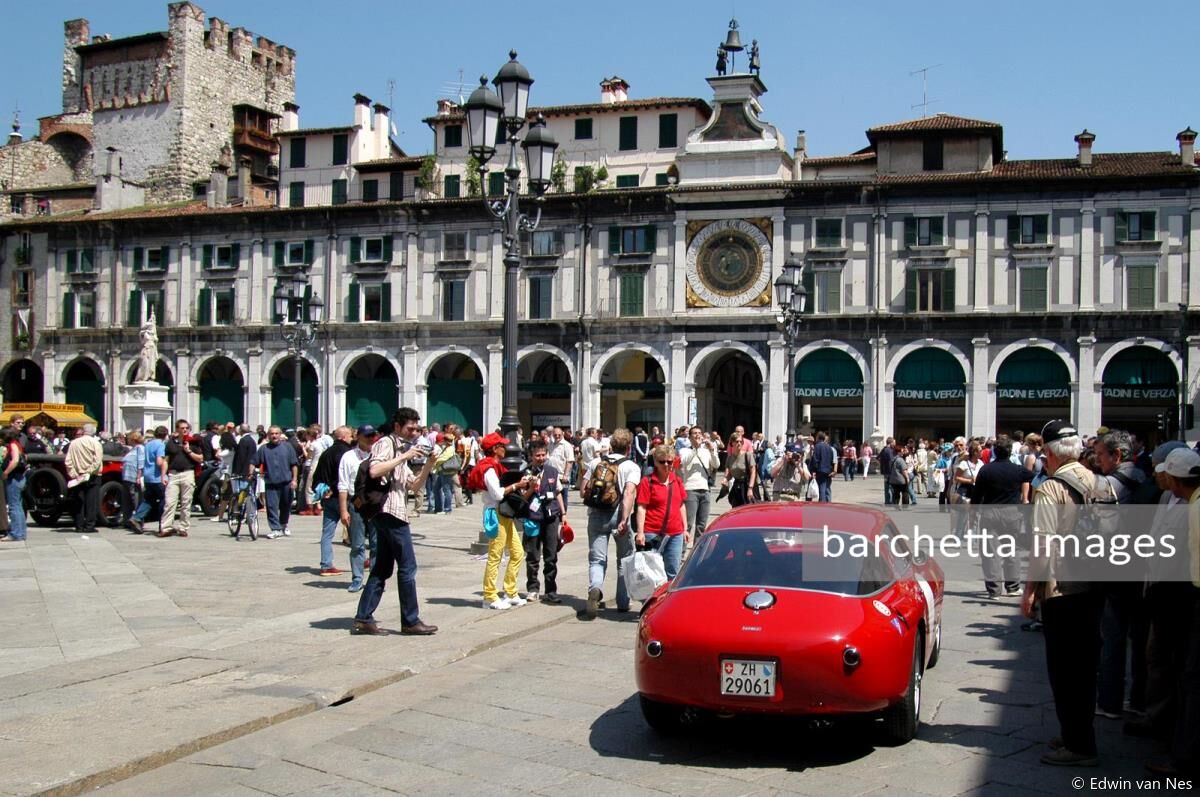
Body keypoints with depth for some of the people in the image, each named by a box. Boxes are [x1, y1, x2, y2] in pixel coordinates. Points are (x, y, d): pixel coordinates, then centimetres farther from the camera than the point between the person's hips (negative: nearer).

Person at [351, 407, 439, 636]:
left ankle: (363, 619, 10)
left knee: (382, 569, 9)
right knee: (407, 567, -5)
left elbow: (415, 486, 19)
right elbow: (375, 471, -23)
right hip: (391, 512, -10)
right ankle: (410, 621, 1)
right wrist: (404, 457, -19)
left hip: (391, 515, 10)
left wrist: (429, 464, 6)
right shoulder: (386, 443, -5)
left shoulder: (401, 451, 24)